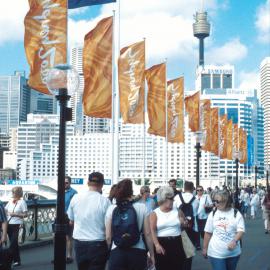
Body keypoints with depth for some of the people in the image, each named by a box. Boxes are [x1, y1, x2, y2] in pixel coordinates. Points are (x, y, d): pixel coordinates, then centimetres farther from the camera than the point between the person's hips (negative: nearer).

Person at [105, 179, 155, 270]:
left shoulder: (111, 209, 1)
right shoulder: (141, 207, -1)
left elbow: (108, 236, 0)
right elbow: (147, 234, -1)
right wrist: (152, 254, 9)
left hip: (116, 253, 0)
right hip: (137, 253, 0)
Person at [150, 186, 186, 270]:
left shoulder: (177, 211, 8)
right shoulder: (155, 213, 0)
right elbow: (153, 231, -7)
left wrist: (184, 223, -4)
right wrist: (157, 244, -18)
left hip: (176, 243, 2)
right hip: (161, 244, -2)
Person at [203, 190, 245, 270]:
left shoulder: (236, 214, -3)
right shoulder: (213, 214, 2)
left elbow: (241, 230, -10)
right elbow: (208, 233, 7)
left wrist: (235, 241, -29)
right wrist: (205, 248, 9)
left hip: (233, 253, 0)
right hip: (216, 253, 0)